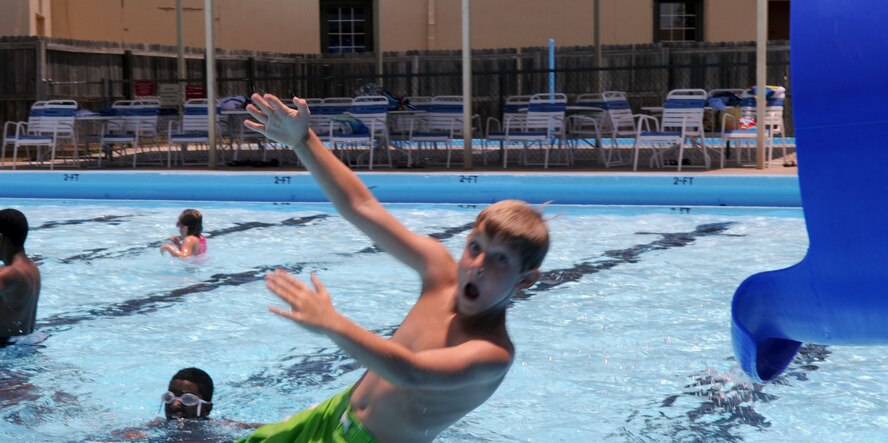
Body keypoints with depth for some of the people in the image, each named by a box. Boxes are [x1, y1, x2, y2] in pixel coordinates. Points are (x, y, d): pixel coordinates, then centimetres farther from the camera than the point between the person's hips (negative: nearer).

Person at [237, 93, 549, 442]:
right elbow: (362, 207, -7)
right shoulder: (439, 269, -10)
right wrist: (302, 140, -13)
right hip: (338, 413, 7)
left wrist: (331, 323, -54)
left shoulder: (494, 353, -29)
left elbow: (413, 373, -46)